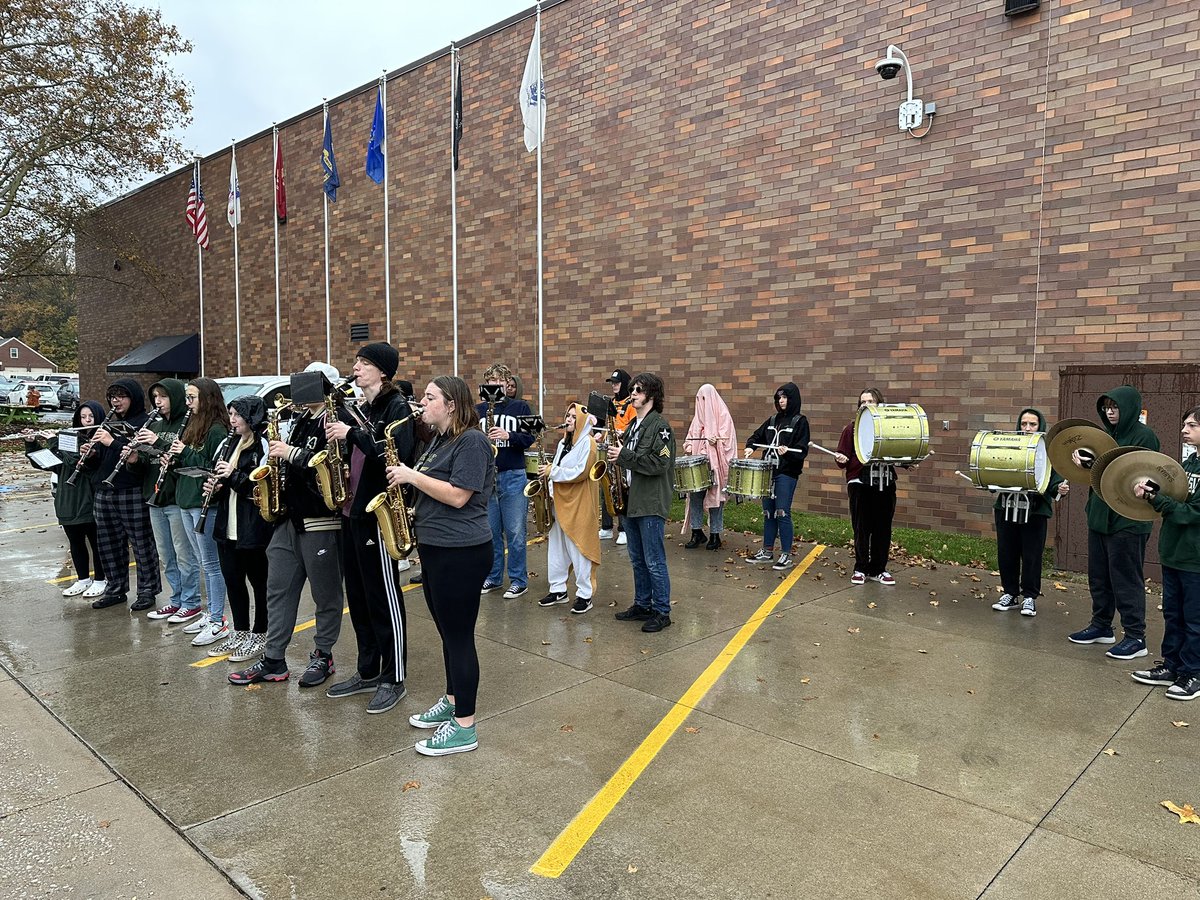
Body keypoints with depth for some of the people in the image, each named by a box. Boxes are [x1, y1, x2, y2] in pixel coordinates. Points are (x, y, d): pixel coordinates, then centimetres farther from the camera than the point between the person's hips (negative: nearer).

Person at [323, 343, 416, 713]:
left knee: (384, 597, -1)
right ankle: (367, 672, 27)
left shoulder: (396, 407, -11)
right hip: (354, 511, 9)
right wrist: (337, 433, 2)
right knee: (357, 595, 14)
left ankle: (393, 679, 12)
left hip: (379, 513, -9)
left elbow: (397, 457, -24)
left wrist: (352, 434, -23)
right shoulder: (362, 407, 15)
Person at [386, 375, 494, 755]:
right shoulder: (439, 440, 15)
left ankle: (464, 727, 8)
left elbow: (457, 496, -22)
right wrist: (416, 511, 7)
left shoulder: (471, 441, -15)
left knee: (459, 636, -2)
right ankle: (452, 701, 34)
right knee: (448, 633, 19)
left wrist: (412, 476, -15)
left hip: (461, 554, -10)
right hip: (435, 549, 10)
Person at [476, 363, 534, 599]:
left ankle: (519, 581, 10)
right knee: (490, 532, 10)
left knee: (515, 532, 0)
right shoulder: (478, 410, 12)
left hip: (513, 476, -3)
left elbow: (529, 437, -2)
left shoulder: (520, 407, 4)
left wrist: (508, 436, -18)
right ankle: (493, 577, 23)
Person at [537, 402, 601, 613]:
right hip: (559, 501, 8)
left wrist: (551, 471, -15)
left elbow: (580, 472, -18)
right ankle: (558, 590, 22)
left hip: (579, 503, -8)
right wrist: (547, 472, 0)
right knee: (556, 547, 11)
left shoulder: (587, 443, -9)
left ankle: (585, 594, 4)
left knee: (578, 548, -4)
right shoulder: (563, 443, 16)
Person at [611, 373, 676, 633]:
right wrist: (616, 454, 4)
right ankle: (642, 605, 26)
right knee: (637, 560, 16)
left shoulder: (660, 426, -11)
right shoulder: (633, 425, 16)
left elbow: (660, 463, -21)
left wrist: (624, 456, -20)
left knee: (654, 562, -3)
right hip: (632, 502, 9)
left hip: (651, 504, -9)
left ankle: (662, 612, 7)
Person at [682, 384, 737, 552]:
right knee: (695, 495, -1)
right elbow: (691, 436, 20)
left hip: (716, 462, -5)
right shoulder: (699, 415, 17)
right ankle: (697, 532, 9)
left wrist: (716, 440, -27)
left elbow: (727, 438, -8)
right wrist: (689, 446, 1)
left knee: (715, 497, 1)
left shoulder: (722, 415, -1)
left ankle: (715, 535, 10)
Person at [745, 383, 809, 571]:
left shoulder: (800, 421, -4)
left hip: (787, 474, -6)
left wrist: (787, 451, -28)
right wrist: (750, 447, 1)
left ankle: (786, 555, 2)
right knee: (768, 512, 11)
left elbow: (802, 451, -10)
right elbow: (757, 435, 21)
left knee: (782, 513, -7)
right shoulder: (773, 419, 14)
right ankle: (767, 551, 21)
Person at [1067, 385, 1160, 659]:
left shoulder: (1144, 436, -9)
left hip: (1128, 521, -8)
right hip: (1100, 516, 8)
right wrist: (1085, 461, -1)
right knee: (1098, 576, 14)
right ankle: (1101, 626, 26)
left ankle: (1136, 637, 6)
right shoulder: (1109, 435, 14)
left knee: (1126, 579, -3)